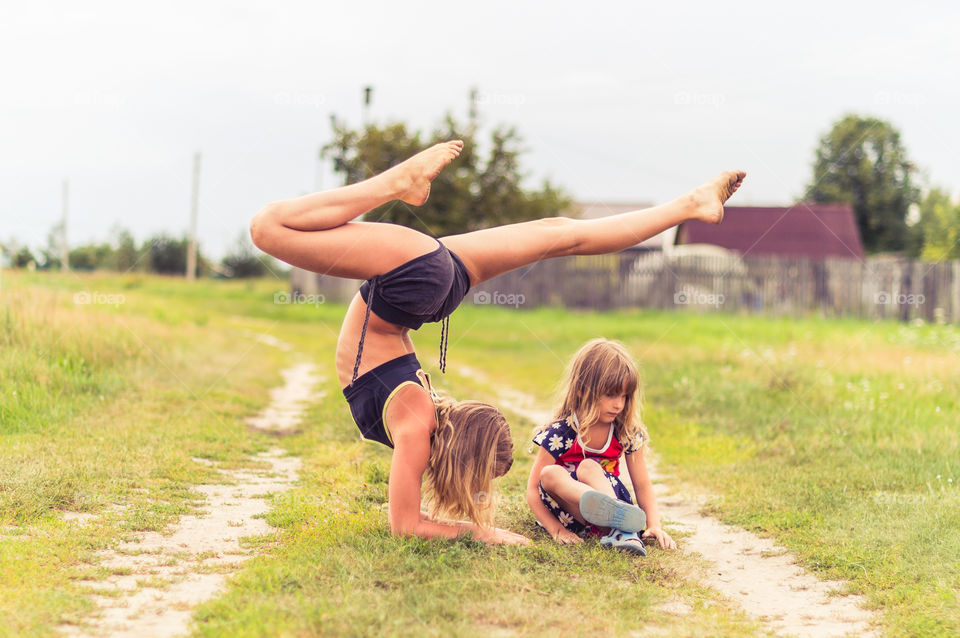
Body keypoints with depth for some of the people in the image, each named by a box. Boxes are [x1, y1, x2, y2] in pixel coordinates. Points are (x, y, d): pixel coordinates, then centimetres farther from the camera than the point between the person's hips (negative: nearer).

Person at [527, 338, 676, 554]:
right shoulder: (561, 433, -10)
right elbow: (533, 489, -11)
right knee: (551, 474, -32)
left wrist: (654, 525, -13)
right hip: (567, 517, -1)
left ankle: (618, 530, -51)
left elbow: (642, 484, 4)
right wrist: (556, 529, -24)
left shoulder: (627, 433, 0)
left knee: (588, 468, -26)